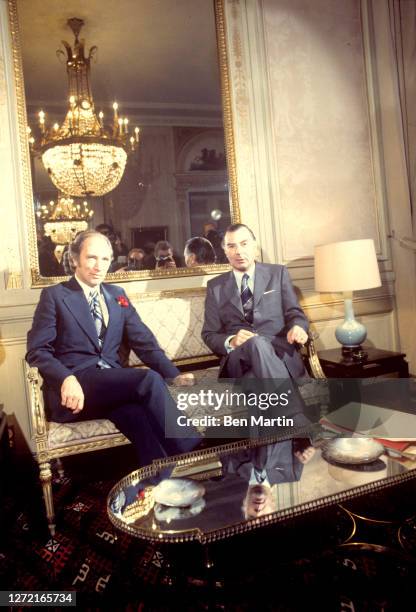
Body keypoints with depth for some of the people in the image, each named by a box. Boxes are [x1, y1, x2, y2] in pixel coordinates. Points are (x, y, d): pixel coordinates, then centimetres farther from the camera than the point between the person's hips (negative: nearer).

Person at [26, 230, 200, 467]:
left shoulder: (117, 295, 18)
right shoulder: (54, 296, 5)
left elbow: (144, 341, 11)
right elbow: (37, 350, -3)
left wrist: (175, 375, -5)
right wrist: (67, 379, -24)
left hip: (113, 384, 4)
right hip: (75, 386, -4)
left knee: (136, 414, -33)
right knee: (148, 379, -29)